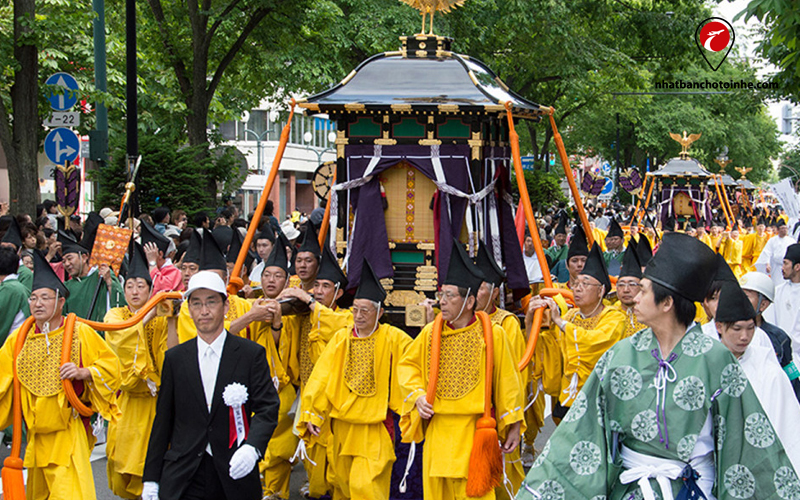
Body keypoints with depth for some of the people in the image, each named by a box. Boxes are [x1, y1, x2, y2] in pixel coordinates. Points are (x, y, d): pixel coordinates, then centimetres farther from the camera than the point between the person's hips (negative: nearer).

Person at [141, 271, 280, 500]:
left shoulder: (252, 354, 2)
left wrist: (252, 447, -25)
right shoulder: (175, 358, 9)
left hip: (235, 473, -1)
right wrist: (151, 479, 6)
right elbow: (163, 420, 10)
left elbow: (267, 408, -5)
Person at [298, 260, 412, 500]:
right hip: (342, 424, 4)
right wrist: (310, 412, -6)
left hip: (374, 428, -4)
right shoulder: (341, 338, 1)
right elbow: (322, 375, -1)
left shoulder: (392, 338, -7)